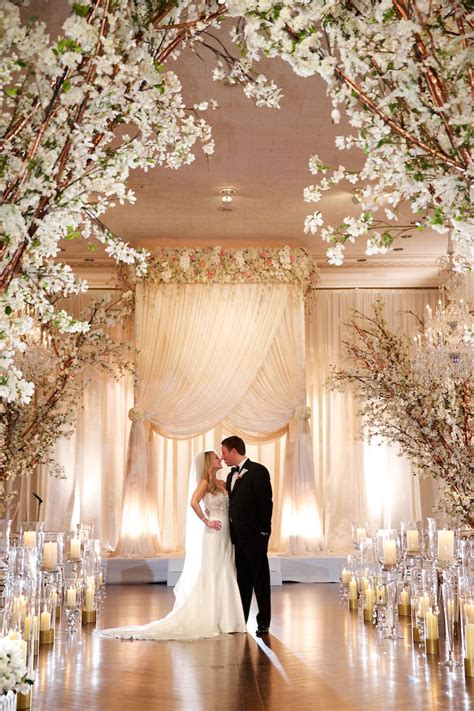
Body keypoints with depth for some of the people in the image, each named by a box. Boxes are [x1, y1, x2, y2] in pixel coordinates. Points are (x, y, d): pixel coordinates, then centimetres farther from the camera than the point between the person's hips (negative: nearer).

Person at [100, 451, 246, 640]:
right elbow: (194, 502, -22)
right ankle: (207, 620, 4)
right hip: (213, 536, -7)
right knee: (209, 577, -3)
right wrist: (206, 522, -18)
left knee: (224, 578, 9)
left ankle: (222, 619, 16)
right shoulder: (205, 482, -7)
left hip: (225, 536, 7)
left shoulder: (222, 484, 15)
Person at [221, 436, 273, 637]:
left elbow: (266, 502, -14)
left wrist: (263, 530, -15)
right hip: (238, 536, 8)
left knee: (260, 579, 2)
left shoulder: (258, 471, -11)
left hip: (255, 535, -8)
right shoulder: (231, 475, 14)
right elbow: (233, 505, 15)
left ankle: (263, 622, 10)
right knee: (242, 579, 13)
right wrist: (232, 533, 7)